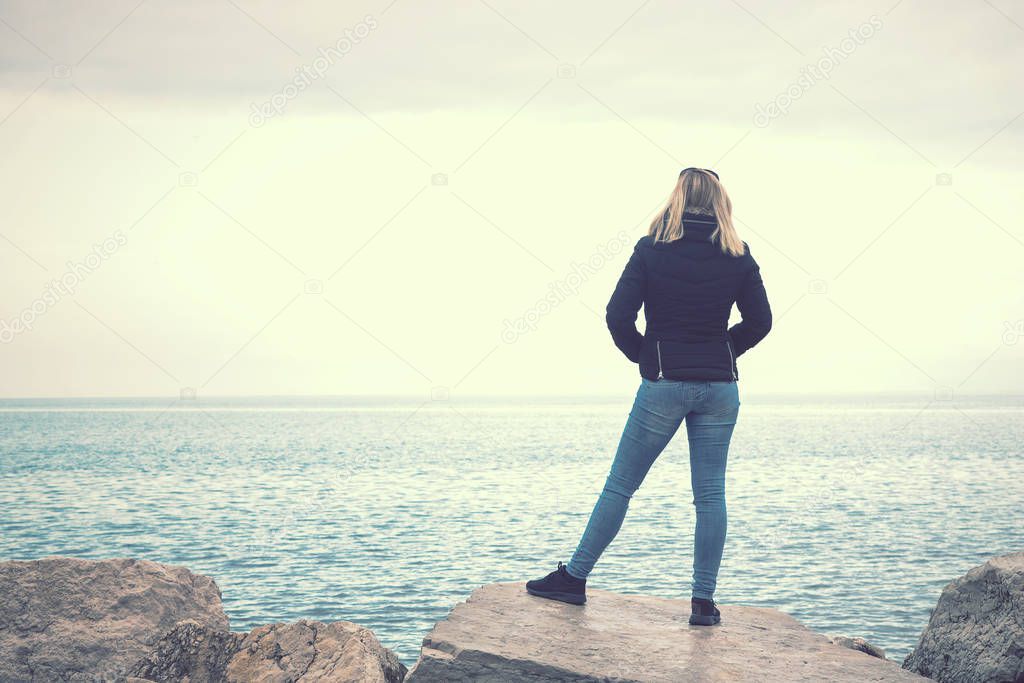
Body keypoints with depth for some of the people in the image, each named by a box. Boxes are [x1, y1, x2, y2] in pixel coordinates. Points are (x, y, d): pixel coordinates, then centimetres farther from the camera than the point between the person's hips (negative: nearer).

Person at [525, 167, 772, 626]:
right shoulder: (737, 254, 3)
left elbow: (618, 316, -7)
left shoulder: (652, 248, -4)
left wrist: (645, 356, 9)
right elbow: (760, 321, 7)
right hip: (719, 387, 2)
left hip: (663, 385, -2)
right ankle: (704, 600, 4)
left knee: (620, 484, 6)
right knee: (710, 493, 5)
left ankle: (574, 577, 12)